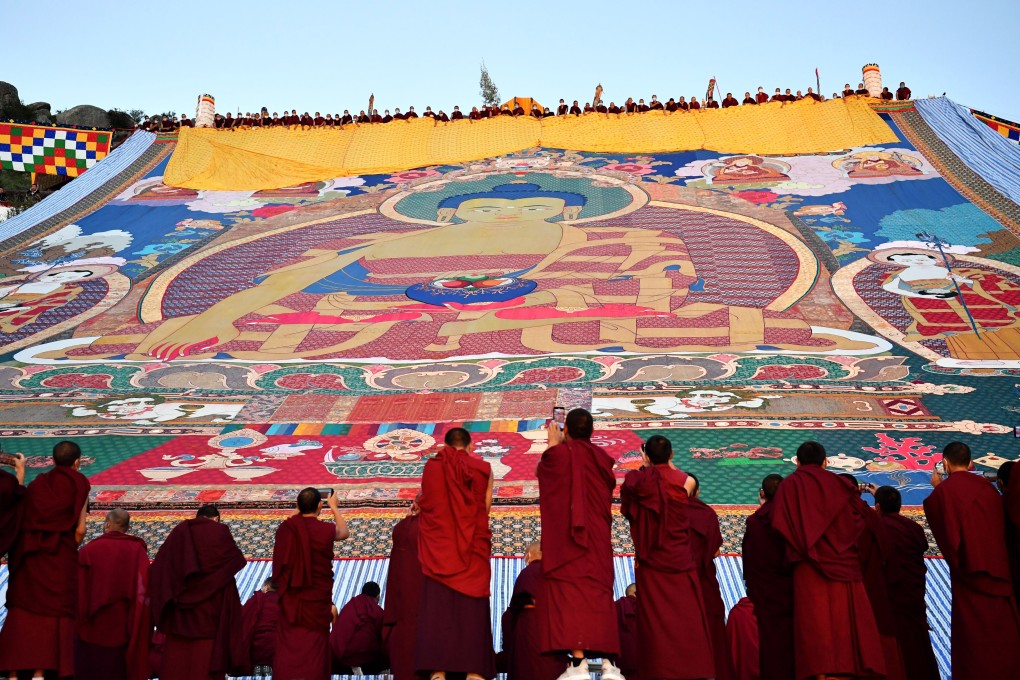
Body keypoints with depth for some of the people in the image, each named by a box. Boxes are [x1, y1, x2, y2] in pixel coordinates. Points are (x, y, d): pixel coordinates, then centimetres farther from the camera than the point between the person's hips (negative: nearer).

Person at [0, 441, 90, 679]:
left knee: (23, 609, 12)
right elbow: (79, 530, -9)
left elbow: (23, 520, -3)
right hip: (61, 558, -3)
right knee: (56, 611, 4)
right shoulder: (80, 484, -5)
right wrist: (70, 551, 7)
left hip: (30, 556, 3)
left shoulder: (37, 483, 6)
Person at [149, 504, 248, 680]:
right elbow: (238, 561, 3)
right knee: (206, 664, -1)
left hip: (177, 613, 3)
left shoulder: (179, 531, 8)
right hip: (211, 607, -3)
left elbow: (157, 567, 4)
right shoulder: (219, 531, -1)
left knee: (176, 663, 5)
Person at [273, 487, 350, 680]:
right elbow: (345, 532, 11)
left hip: (290, 597, 2)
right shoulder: (326, 530, -14)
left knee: (288, 644, 8)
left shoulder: (285, 529, -8)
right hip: (317, 597, -2)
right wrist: (334, 507, 25)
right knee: (314, 643, 7)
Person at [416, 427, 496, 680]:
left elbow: (424, 504, 10)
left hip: (438, 547, 0)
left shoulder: (431, 466, 4)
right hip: (472, 548, 0)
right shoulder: (483, 468, 2)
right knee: (472, 608, 0)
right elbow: (486, 507, 5)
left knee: (437, 605, -2)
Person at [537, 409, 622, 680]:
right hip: (598, 538, 5)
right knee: (599, 595, 6)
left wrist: (553, 444, 26)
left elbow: (541, 469, 12)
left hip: (566, 538, -5)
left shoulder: (561, 453, -6)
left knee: (570, 594, -8)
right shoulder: (602, 457, 8)